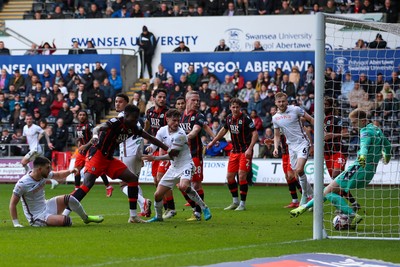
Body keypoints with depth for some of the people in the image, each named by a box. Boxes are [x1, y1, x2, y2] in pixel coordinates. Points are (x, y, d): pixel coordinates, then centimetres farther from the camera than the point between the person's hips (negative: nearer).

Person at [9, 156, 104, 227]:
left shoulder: (44, 175, -3)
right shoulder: (22, 183, -24)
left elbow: (58, 175, 17)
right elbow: (13, 204, -19)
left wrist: (69, 171, -4)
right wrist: (16, 224, -23)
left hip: (46, 206, 8)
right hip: (36, 217, -8)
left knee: (69, 199, -1)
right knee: (67, 221, -27)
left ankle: (86, 218, 23)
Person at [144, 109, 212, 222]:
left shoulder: (180, 135, -20)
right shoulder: (162, 131, 1)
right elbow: (155, 143, 7)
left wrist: (154, 158, -21)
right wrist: (150, 147, -17)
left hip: (185, 165, -7)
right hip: (173, 167, 7)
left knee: (183, 186, -36)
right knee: (158, 194, 2)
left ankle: (204, 208, -22)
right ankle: (158, 216, 28)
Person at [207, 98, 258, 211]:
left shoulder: (245, 119, -15)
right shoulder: (229, 118, 4)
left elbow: (255, 134, -15)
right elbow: (224, 130, 23)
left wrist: (250, 149, -24)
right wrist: (213, 141, 28)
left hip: (245, 151, -7)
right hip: (234, 151, 7)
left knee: (242, 176, -12)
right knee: (229, 176, 7)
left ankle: (242, 204, -2)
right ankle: (235, 202, 21)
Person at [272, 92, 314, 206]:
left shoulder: (295, 110, -7)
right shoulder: (275, 118, 8)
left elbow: (310, 119, 2)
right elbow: (277, 135, 16)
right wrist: (276, 148, 0)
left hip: (302, 143, -5)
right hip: (291, 146, 5)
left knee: (299, 170, -21)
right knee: (296, 173, 3)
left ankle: (305, 194, -6)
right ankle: (310, 194, 19)